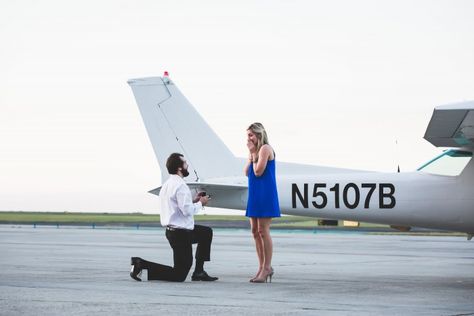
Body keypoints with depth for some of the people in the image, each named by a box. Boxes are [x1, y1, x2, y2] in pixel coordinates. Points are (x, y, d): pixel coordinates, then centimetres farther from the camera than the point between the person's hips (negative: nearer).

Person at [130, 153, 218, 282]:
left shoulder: (167, 184, 10)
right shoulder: (180, 185, -20)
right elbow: (187, 210, -23)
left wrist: (193, 201, 11)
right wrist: (200, 203, -6)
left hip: (171, 229, 10)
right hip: (180, 233, -10)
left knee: (207, 232, 28)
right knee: (179, 276, -3)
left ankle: (199, 272, 24)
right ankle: (142, 265, -10)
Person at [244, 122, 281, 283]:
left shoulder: (265, 148, -11)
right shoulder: (256, 150, 16)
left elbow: (258, 171, -17)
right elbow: (247, 172, 11)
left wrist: (254, 154, -6)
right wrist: (251, 154, 3)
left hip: (265, 193, -9)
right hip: (254, 194, 9)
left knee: (263, 231, -7)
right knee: (255, 232, 10)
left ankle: (267, 267, -2)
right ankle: (262, 267, 16)